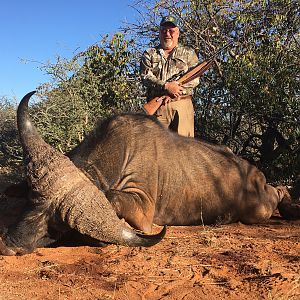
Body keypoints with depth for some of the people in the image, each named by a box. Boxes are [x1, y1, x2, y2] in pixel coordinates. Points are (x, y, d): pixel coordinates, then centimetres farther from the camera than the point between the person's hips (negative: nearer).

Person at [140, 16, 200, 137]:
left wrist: (174, 92, -11)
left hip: (182, 104, 0)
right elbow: (146, 77, 2)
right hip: (156, 106, 0)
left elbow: (194, 79, 4)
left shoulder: (188, 53, 17)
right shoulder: (149, 54, 18)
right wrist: (166, 86, -14)